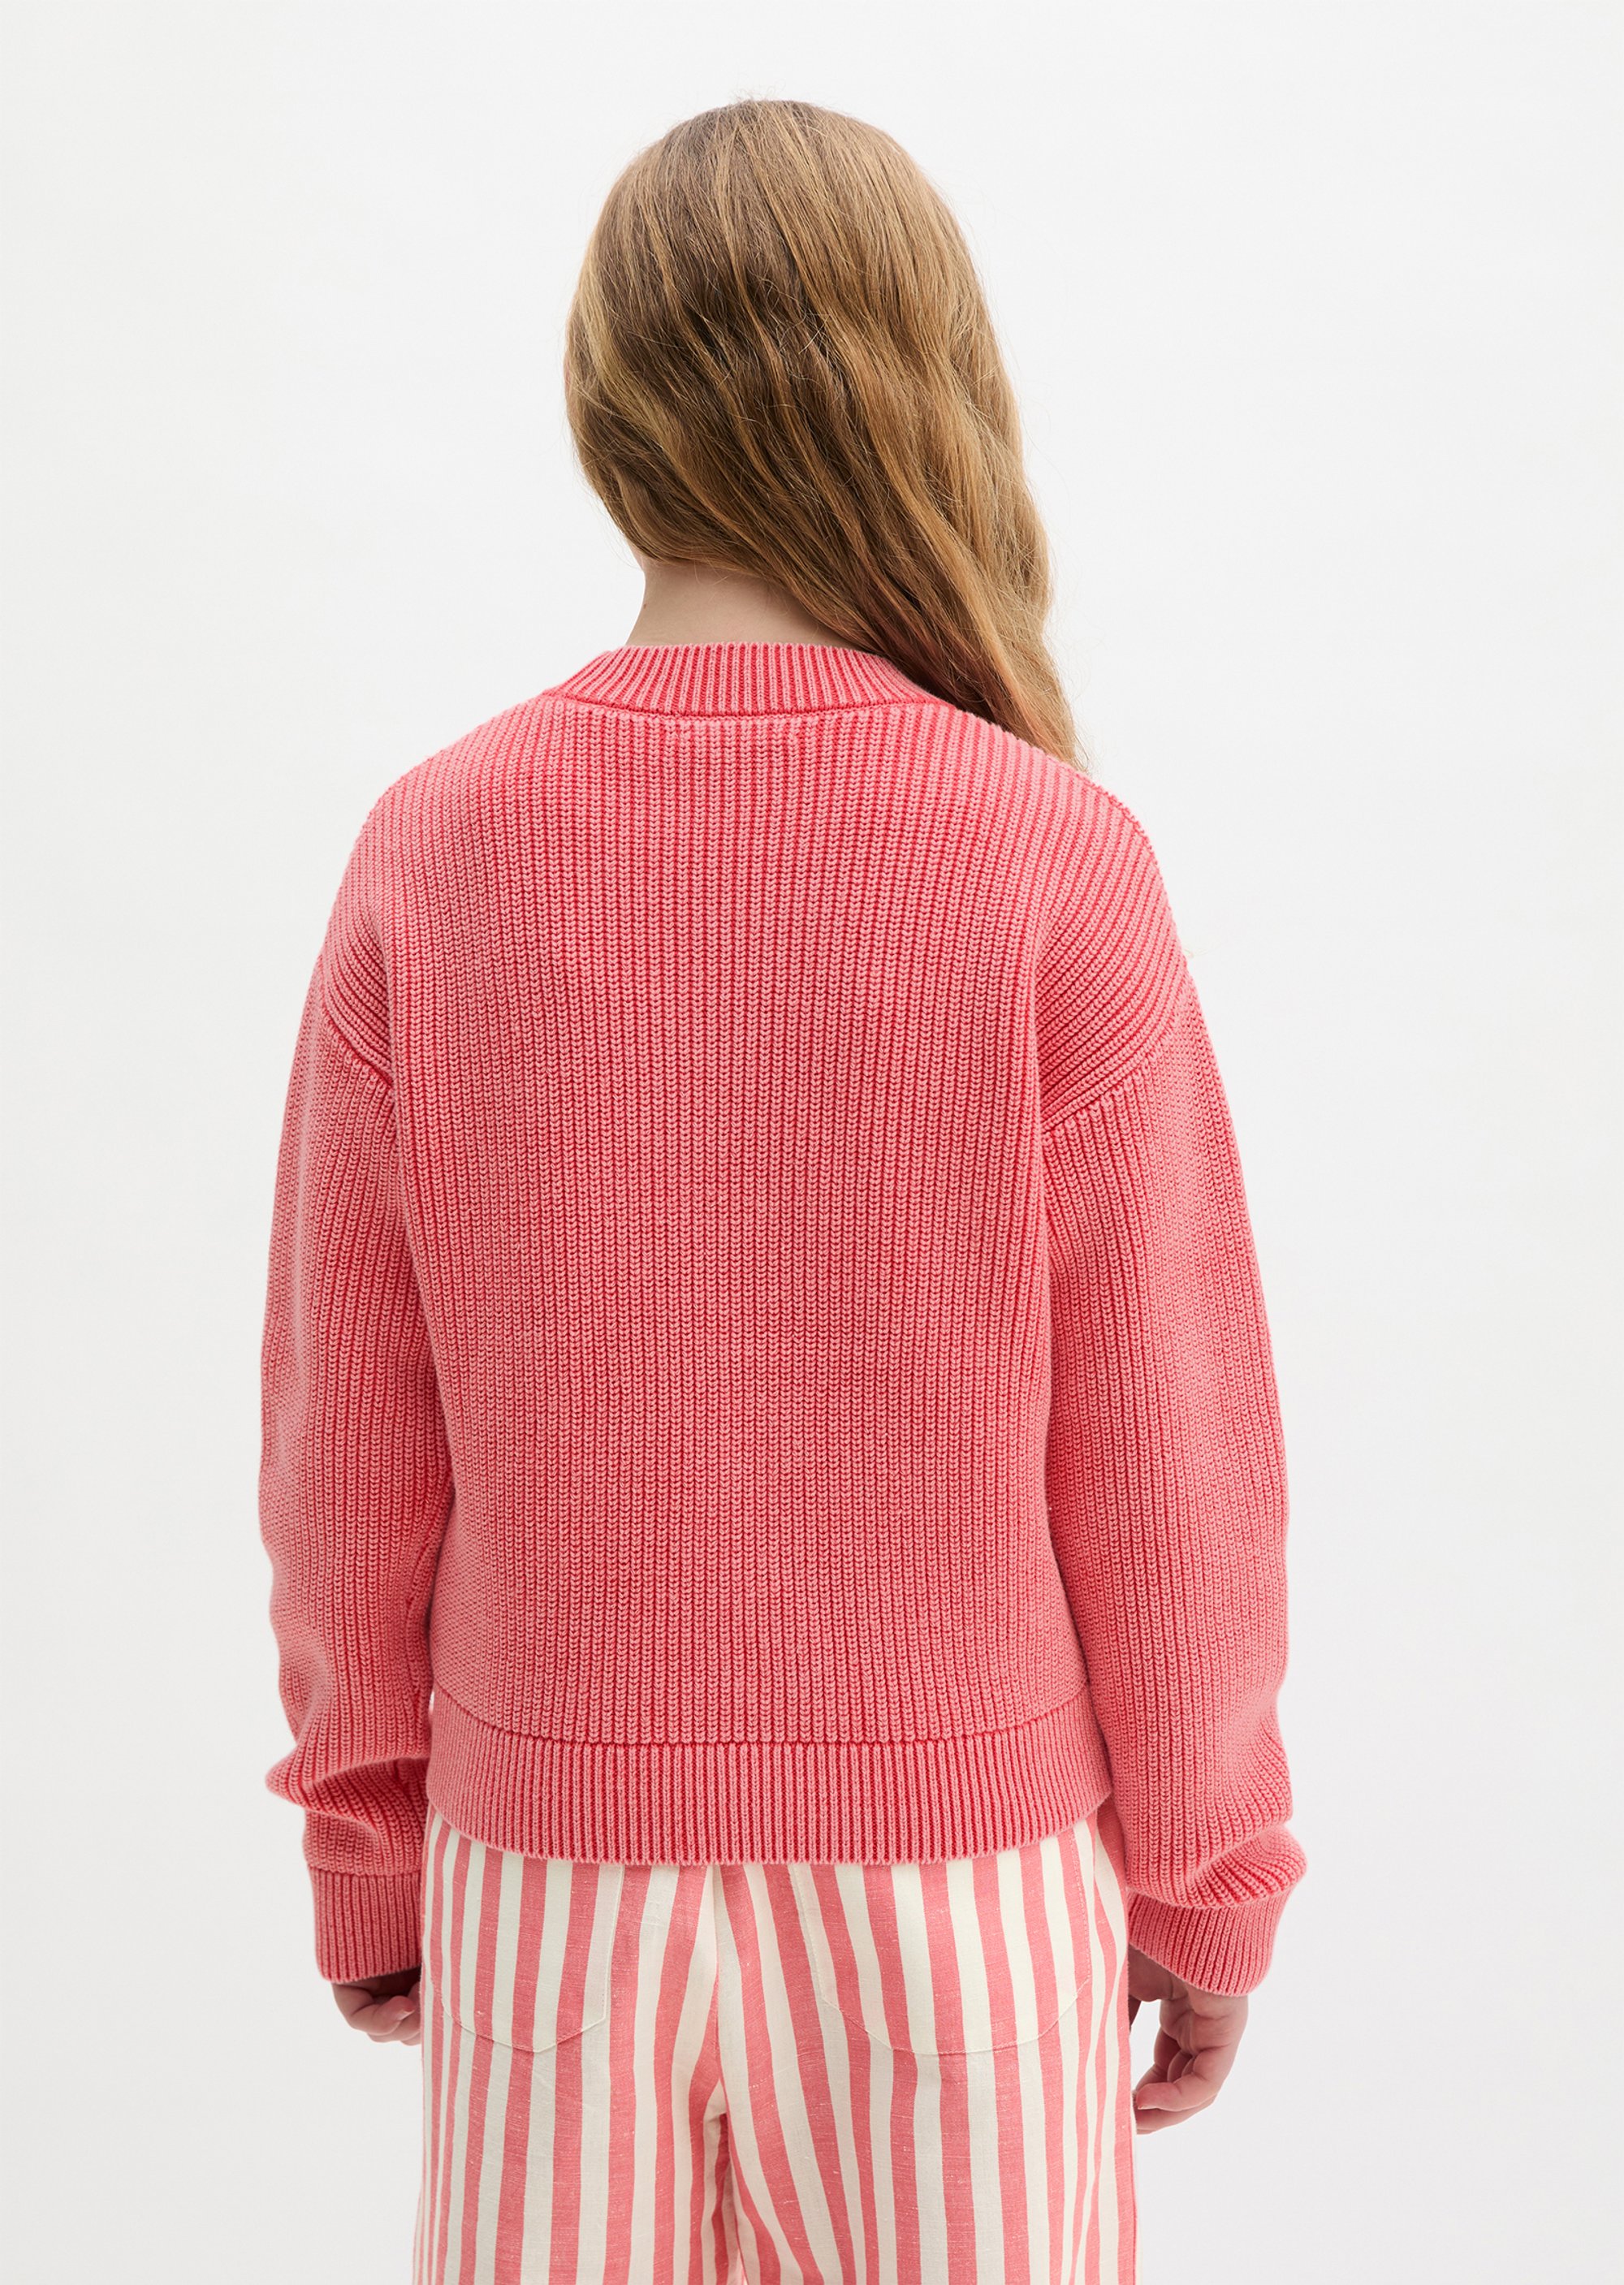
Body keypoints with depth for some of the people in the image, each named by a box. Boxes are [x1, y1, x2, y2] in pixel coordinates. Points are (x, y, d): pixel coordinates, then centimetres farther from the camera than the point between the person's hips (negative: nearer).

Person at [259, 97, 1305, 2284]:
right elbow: (1166, 1451, -10)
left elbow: (351, 1454, -4)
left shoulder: (433, 853, -11)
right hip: (957, 1892, -1)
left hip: (556, 1880, 2)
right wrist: (1208, 1883, 4)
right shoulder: (1052, 866, -16)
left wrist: (370, 1859, 10)